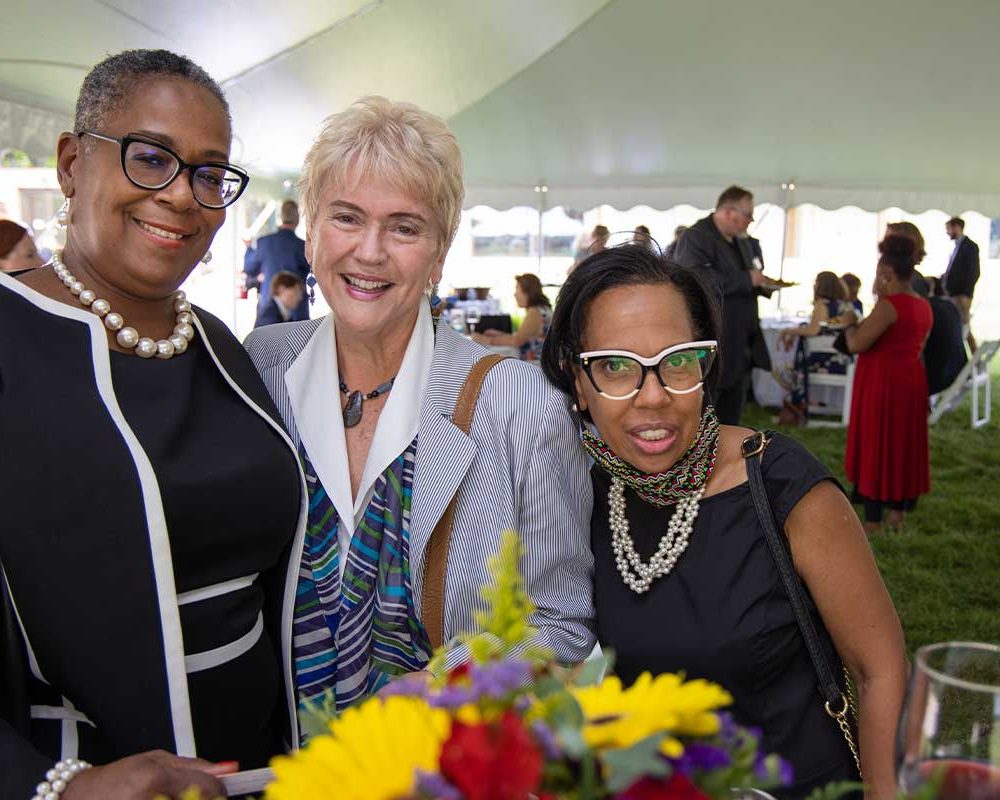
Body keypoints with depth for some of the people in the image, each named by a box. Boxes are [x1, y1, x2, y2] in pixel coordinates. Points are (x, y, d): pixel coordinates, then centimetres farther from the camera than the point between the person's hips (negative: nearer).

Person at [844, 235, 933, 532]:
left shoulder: (888, 306, -19)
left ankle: (873, 520, 5)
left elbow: (856, 344, -21)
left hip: (883, 384, -8)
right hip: (911, 380, 8)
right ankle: (899, 511, 25)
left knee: (876, 444, 0)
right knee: (903, 443, 16)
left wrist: (850, 325, -1)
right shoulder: (924, 307, 8)